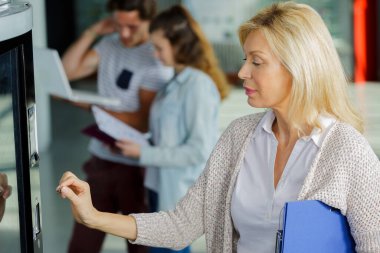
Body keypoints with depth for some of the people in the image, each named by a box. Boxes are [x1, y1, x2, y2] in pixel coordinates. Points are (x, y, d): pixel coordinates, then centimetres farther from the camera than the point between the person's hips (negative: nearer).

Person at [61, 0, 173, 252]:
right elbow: (68, 70, 0)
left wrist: (92, 106, -23)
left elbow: (144, 121, -18)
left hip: (137, 164, -6)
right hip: (101, 157, 6)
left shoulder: (157, 58, -17)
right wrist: (93, 32, -8)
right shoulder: (109, 44, 4)